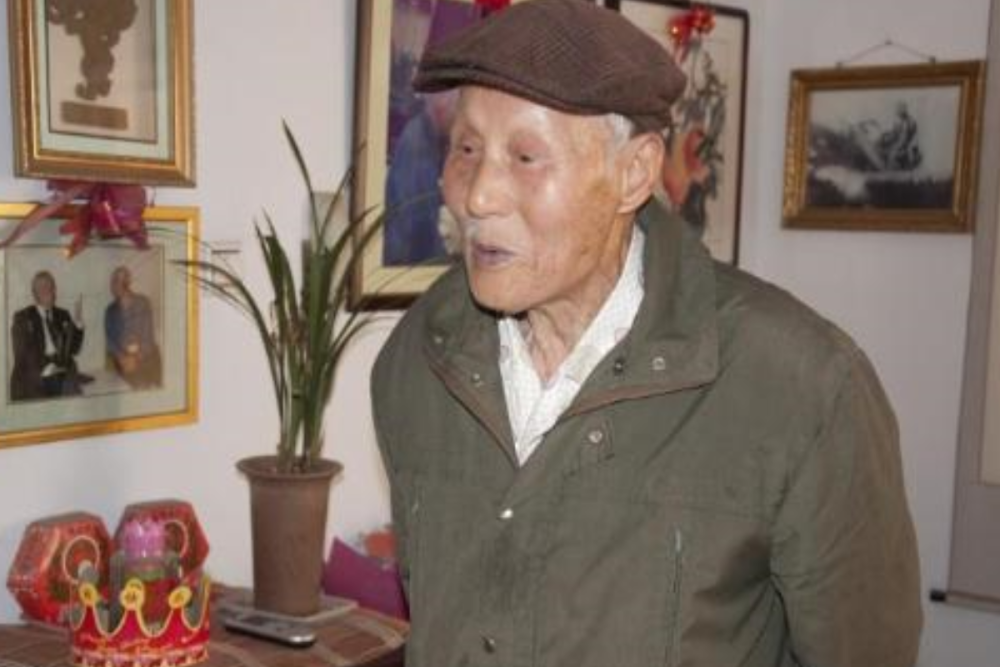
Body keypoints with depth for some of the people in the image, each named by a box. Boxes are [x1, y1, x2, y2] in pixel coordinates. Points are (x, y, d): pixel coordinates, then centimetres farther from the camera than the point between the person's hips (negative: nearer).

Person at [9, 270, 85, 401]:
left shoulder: (63, 315, 16)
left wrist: (78, 324, -6)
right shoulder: (22, 318, 4)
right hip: (33, 380, -3)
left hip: (63, 377, 3)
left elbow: (73, 349, 7)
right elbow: (23, 354, -3)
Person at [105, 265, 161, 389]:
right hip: (121, 361, 3)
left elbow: (147, 332, -5)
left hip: (146, 356, -3)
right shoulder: (111, 310, 8)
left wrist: (136, 357, -12)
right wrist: (121, 357, -10)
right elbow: (109, 339, 6)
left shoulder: (142, 303, -3)